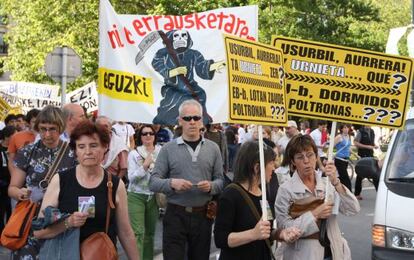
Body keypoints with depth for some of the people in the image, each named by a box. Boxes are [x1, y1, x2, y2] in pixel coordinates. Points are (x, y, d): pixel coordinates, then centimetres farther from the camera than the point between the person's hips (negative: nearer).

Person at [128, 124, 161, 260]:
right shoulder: (134, 153, -3)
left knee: (150, 232, 12)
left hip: (153, 197, 3)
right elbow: (131, 177, -11)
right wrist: (145, 165, -21)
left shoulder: (161, 152, 3)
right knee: (137, 233, -11)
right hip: (136, 196, -3)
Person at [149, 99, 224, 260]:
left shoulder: (213, 148, 5)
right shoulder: (168, 148, -1)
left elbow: (220, 180, 6)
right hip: (175, 215, -2)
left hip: (203, 215, 2)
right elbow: (153, 182, -3)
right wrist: (171, 183, -22)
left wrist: (211, 186, -15)